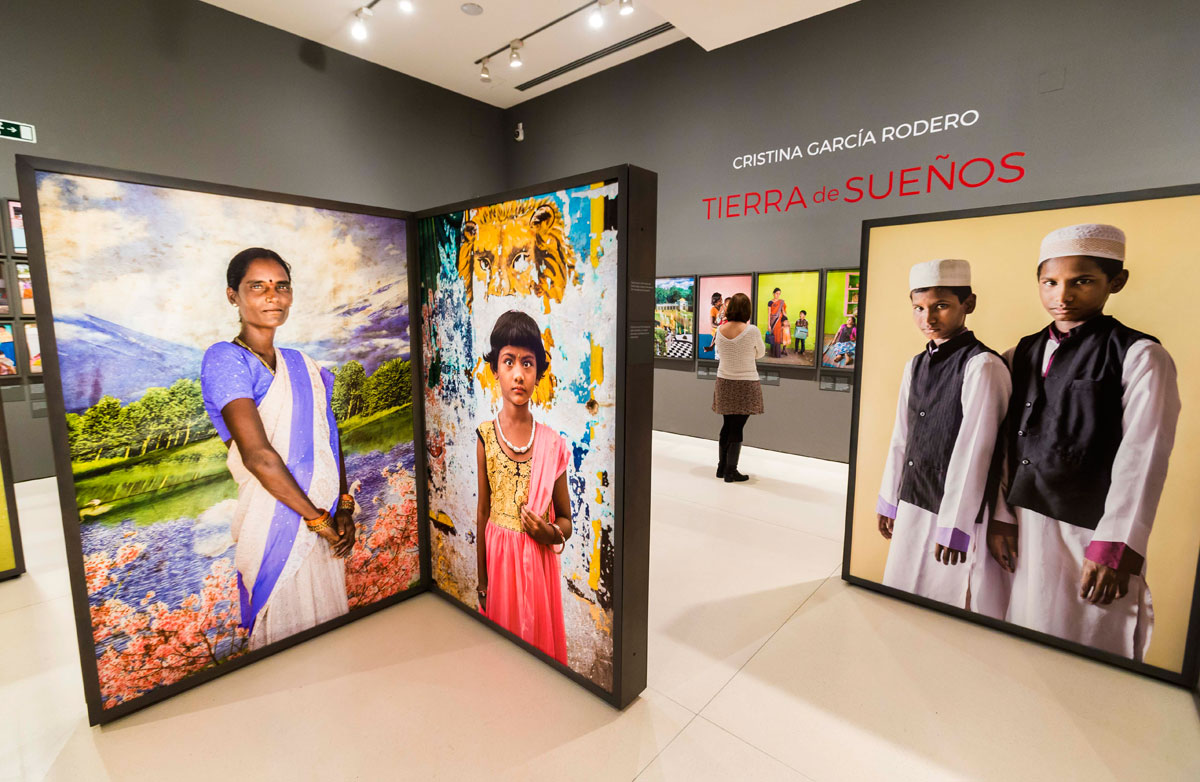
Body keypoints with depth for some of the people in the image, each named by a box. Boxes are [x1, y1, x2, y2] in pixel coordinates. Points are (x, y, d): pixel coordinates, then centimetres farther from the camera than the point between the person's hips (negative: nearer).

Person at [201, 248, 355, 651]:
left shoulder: (303, 364, 11)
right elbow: (257, 453, -18)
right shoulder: (225, 358, -10)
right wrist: (318, 518, -13)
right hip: (275, 524, -6)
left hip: (323, 521, 6)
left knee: (331, 630, 18)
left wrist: (344, 509, 0)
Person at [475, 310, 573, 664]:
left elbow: (566, 520, 3)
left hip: (541, 560, 0)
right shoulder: (485, 436, -8)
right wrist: (482, 582, 3)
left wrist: (552, 533, -19)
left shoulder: (552, 443, -8)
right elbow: (483, 511, -1)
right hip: (500, 557, 0)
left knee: (542, 637, 15)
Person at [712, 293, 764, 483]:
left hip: (724, 383, 4)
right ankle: (731, 471, 9)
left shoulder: (720, 330, -3)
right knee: (737, 428, 2)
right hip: (745, 384, -4)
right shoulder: (752, 331, -14)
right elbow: (760, 354, 4)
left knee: (727, 426, 16)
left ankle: (722, 467, 24)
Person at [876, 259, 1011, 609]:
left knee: (947, 602, 6)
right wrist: (889, 501, 15)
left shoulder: (983, 366, -13)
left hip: (957, 512, -6)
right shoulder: (915, 365, 8)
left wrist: (955, 525, -15)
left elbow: (974, 448, -16)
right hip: (912, 506, 7)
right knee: (902, 591, 17)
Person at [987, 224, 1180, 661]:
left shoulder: (1140, 356, -4)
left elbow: (1143, 459, -10)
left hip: (1089, 534, -4)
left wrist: (1115, 548, -15)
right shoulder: (1020, 355, 9)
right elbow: (1005, 442, 6)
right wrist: (1000, 516, 2)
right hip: (1022, 525, 4)